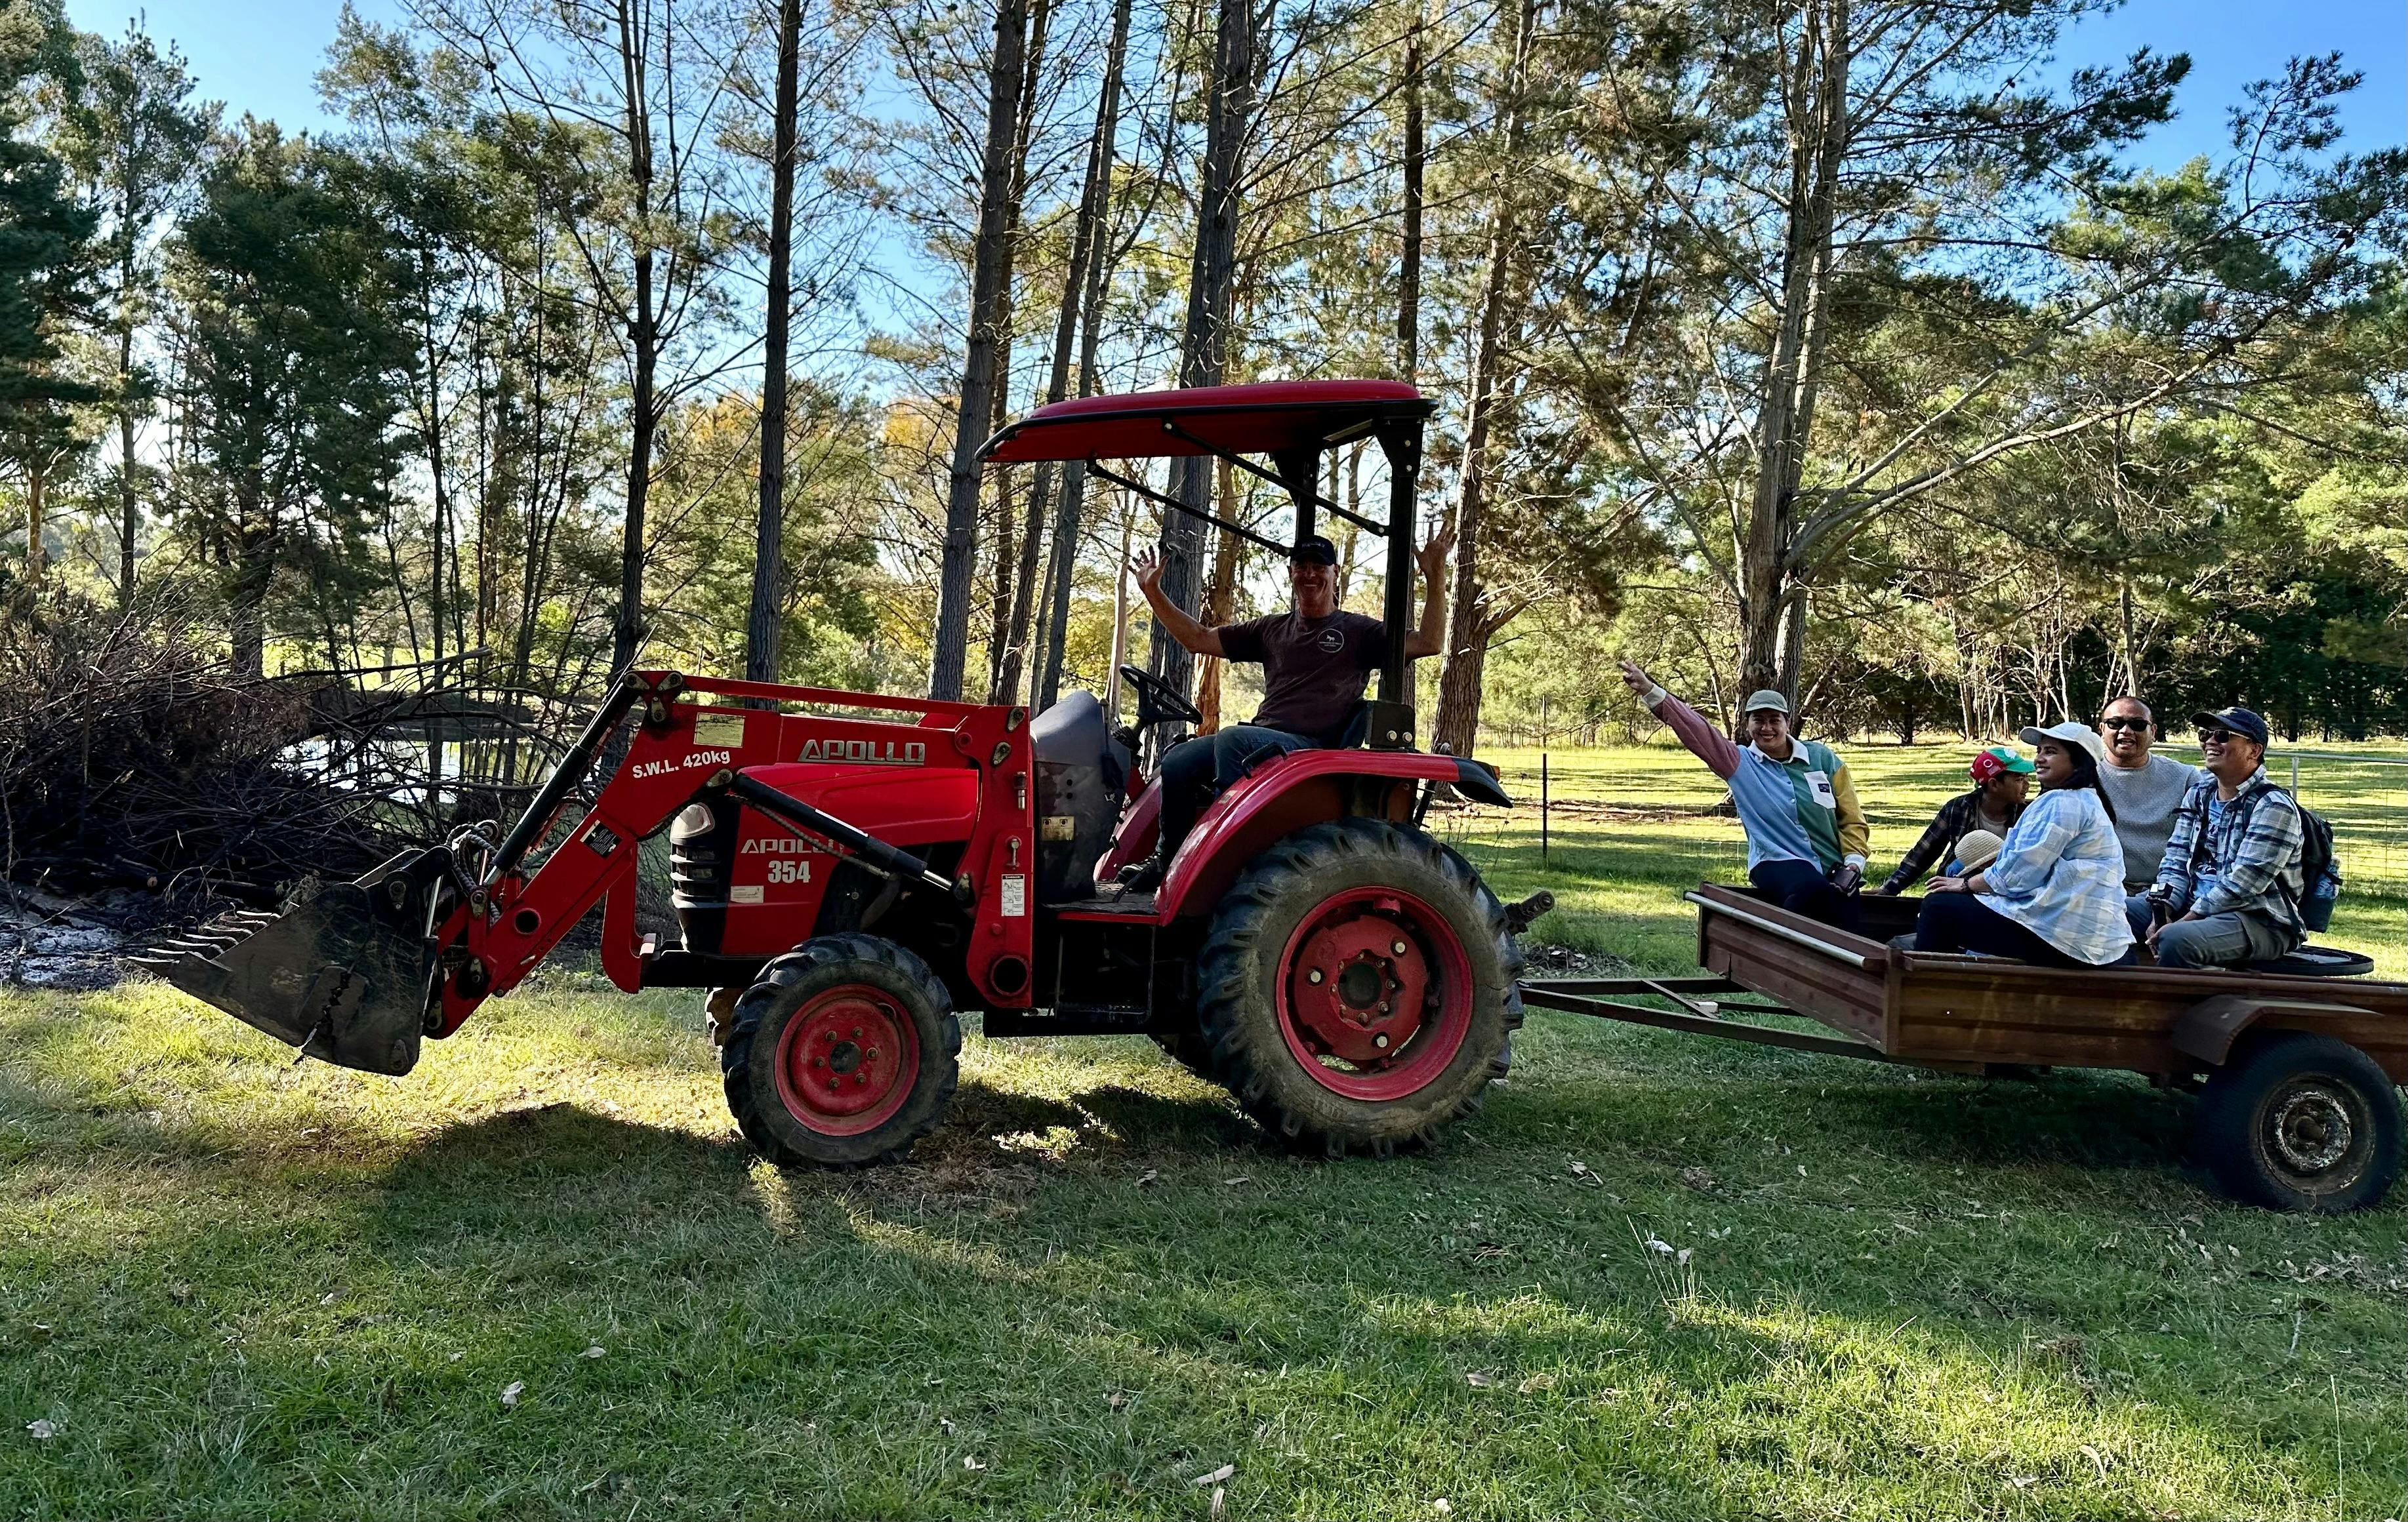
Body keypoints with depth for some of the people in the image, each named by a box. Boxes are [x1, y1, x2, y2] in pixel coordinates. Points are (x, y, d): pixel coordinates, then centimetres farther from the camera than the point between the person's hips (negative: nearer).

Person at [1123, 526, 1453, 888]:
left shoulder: (1358, 631, 10)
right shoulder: (1271, 629, 23)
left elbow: (1429, 643, -3)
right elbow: (1199, 638, 22)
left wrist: (1435, 578, -13)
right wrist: (1152, 592, 16)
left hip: (1312, 746, -5)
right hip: (1260, 741, 5)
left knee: (1233, 738, -34)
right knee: (1177, 760, -19)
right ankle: (1168, 860, -1)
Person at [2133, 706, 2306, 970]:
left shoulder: (2274, 806, -10)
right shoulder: (2199, 794, 12)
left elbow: (2242, 884, -18)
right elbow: (2176, 862, 7)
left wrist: (2184, 921, -20)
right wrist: (2162, 913, -10)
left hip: (2260, 921, -7)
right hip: (2192, 905, 7)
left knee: (2176, 940, -36)